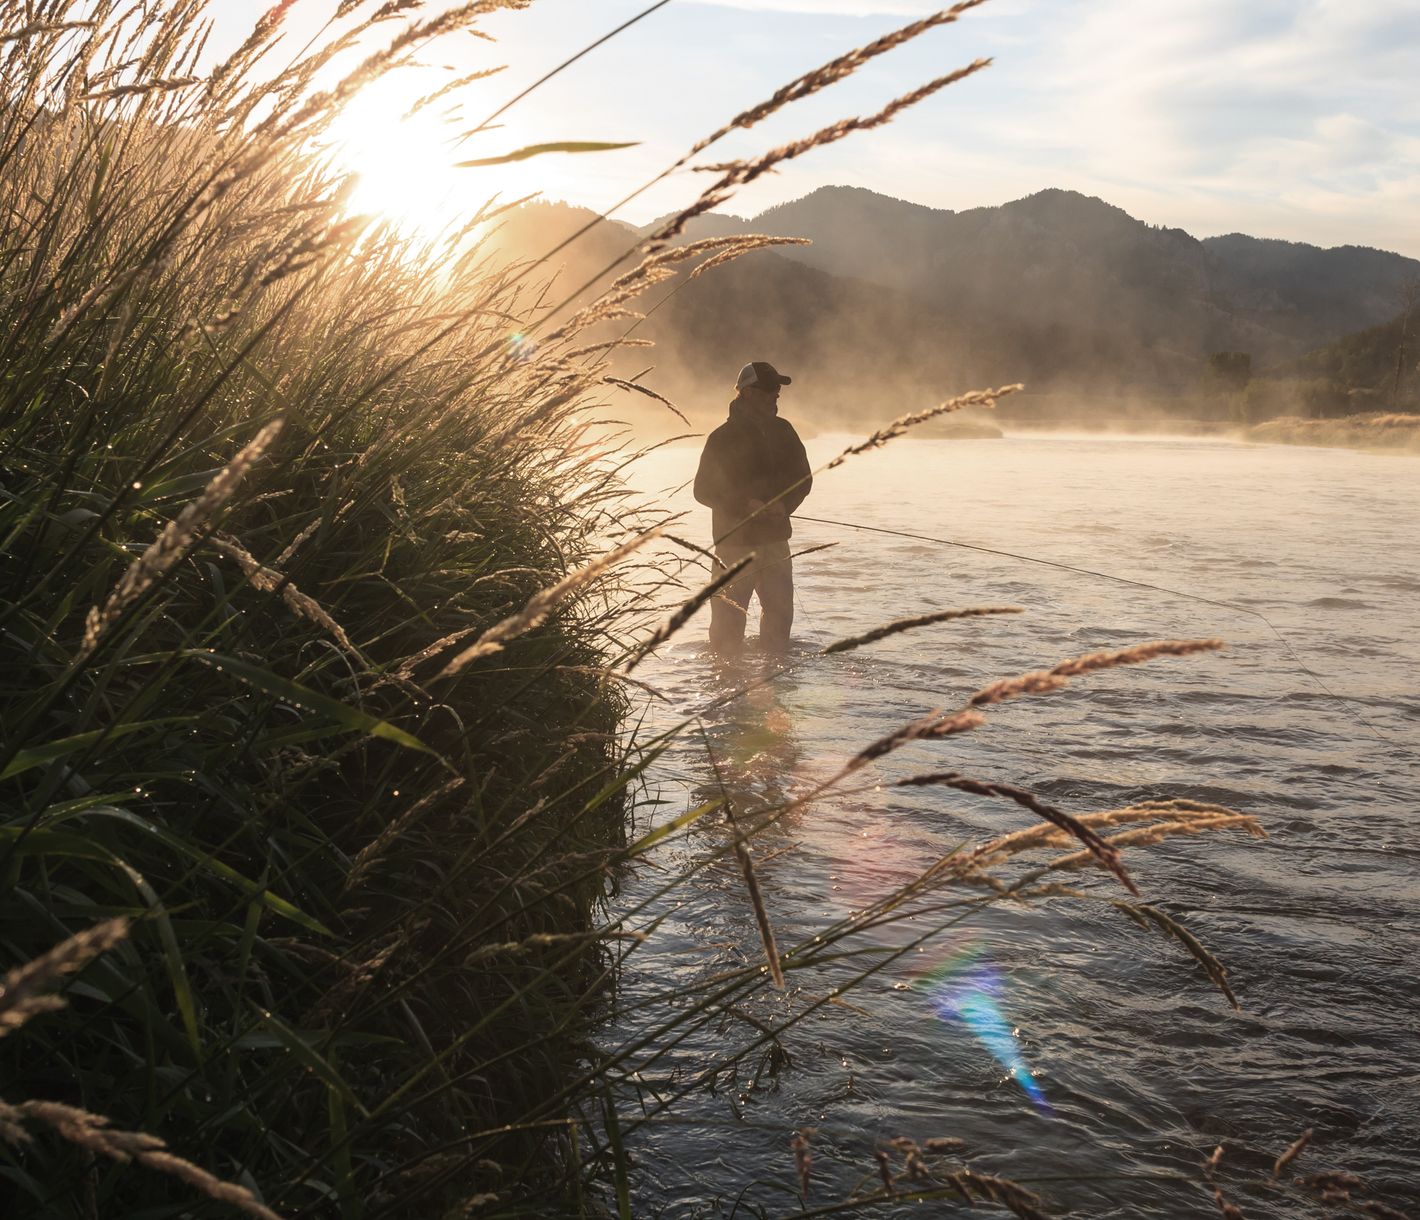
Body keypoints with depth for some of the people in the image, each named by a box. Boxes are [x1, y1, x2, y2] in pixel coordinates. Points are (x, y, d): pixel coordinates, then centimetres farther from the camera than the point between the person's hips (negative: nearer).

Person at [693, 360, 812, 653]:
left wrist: (784, 505, -8)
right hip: (734, 542, -5)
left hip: (775, 540, 5)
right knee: (729, 619, -4)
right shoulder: (722, 438, -8)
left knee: (780, 613, 10)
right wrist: (746, 506, -19)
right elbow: (704, 490, -8)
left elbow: (803, 478, 12)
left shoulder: (783, 431, 8)